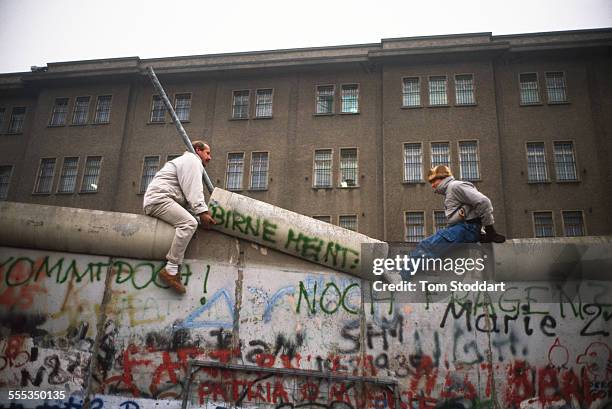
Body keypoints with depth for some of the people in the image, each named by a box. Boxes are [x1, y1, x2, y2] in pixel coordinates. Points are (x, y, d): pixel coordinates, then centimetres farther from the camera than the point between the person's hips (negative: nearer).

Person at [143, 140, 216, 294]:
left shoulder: (186, 161, 35)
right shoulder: (192, 160, 2)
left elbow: (190, 193, 24)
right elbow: (193, 189, -13)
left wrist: (201, 212, 12)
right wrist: (202, 211, -18)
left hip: (152, 202, 11)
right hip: (160, 199, -11)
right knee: (189, 223, -27)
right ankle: (171, 270, -33)